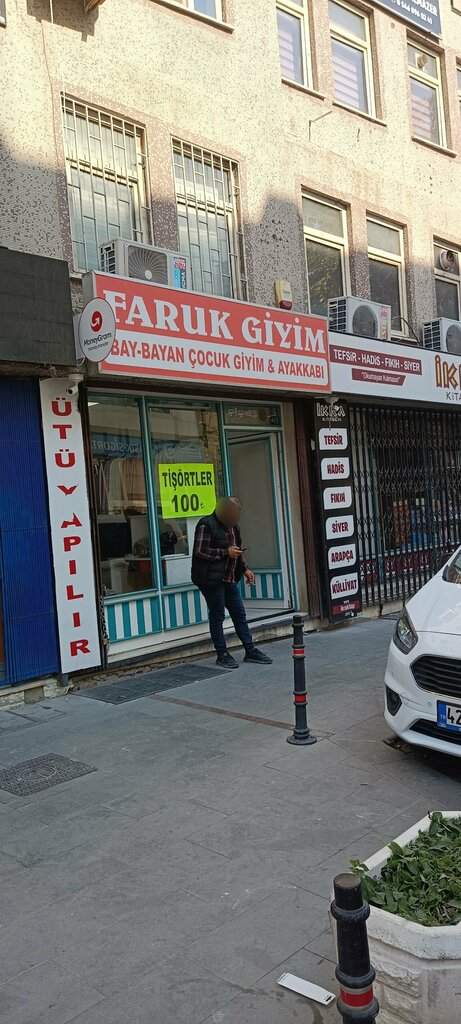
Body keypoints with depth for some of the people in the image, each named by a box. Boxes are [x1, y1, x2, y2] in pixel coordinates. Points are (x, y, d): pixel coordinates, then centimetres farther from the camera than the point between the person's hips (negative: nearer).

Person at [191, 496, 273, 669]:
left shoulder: (233, 526, 15)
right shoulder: (206, 525, -13)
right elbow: (200, 551, -19)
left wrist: (245, 569, 13)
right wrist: (226, 552, -19)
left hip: (229, 579, 8)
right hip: (212, 579, -8)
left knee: (239, 614, 10)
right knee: (217, 616, 0)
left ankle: (250, 651, 17)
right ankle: (222, 654, 10)